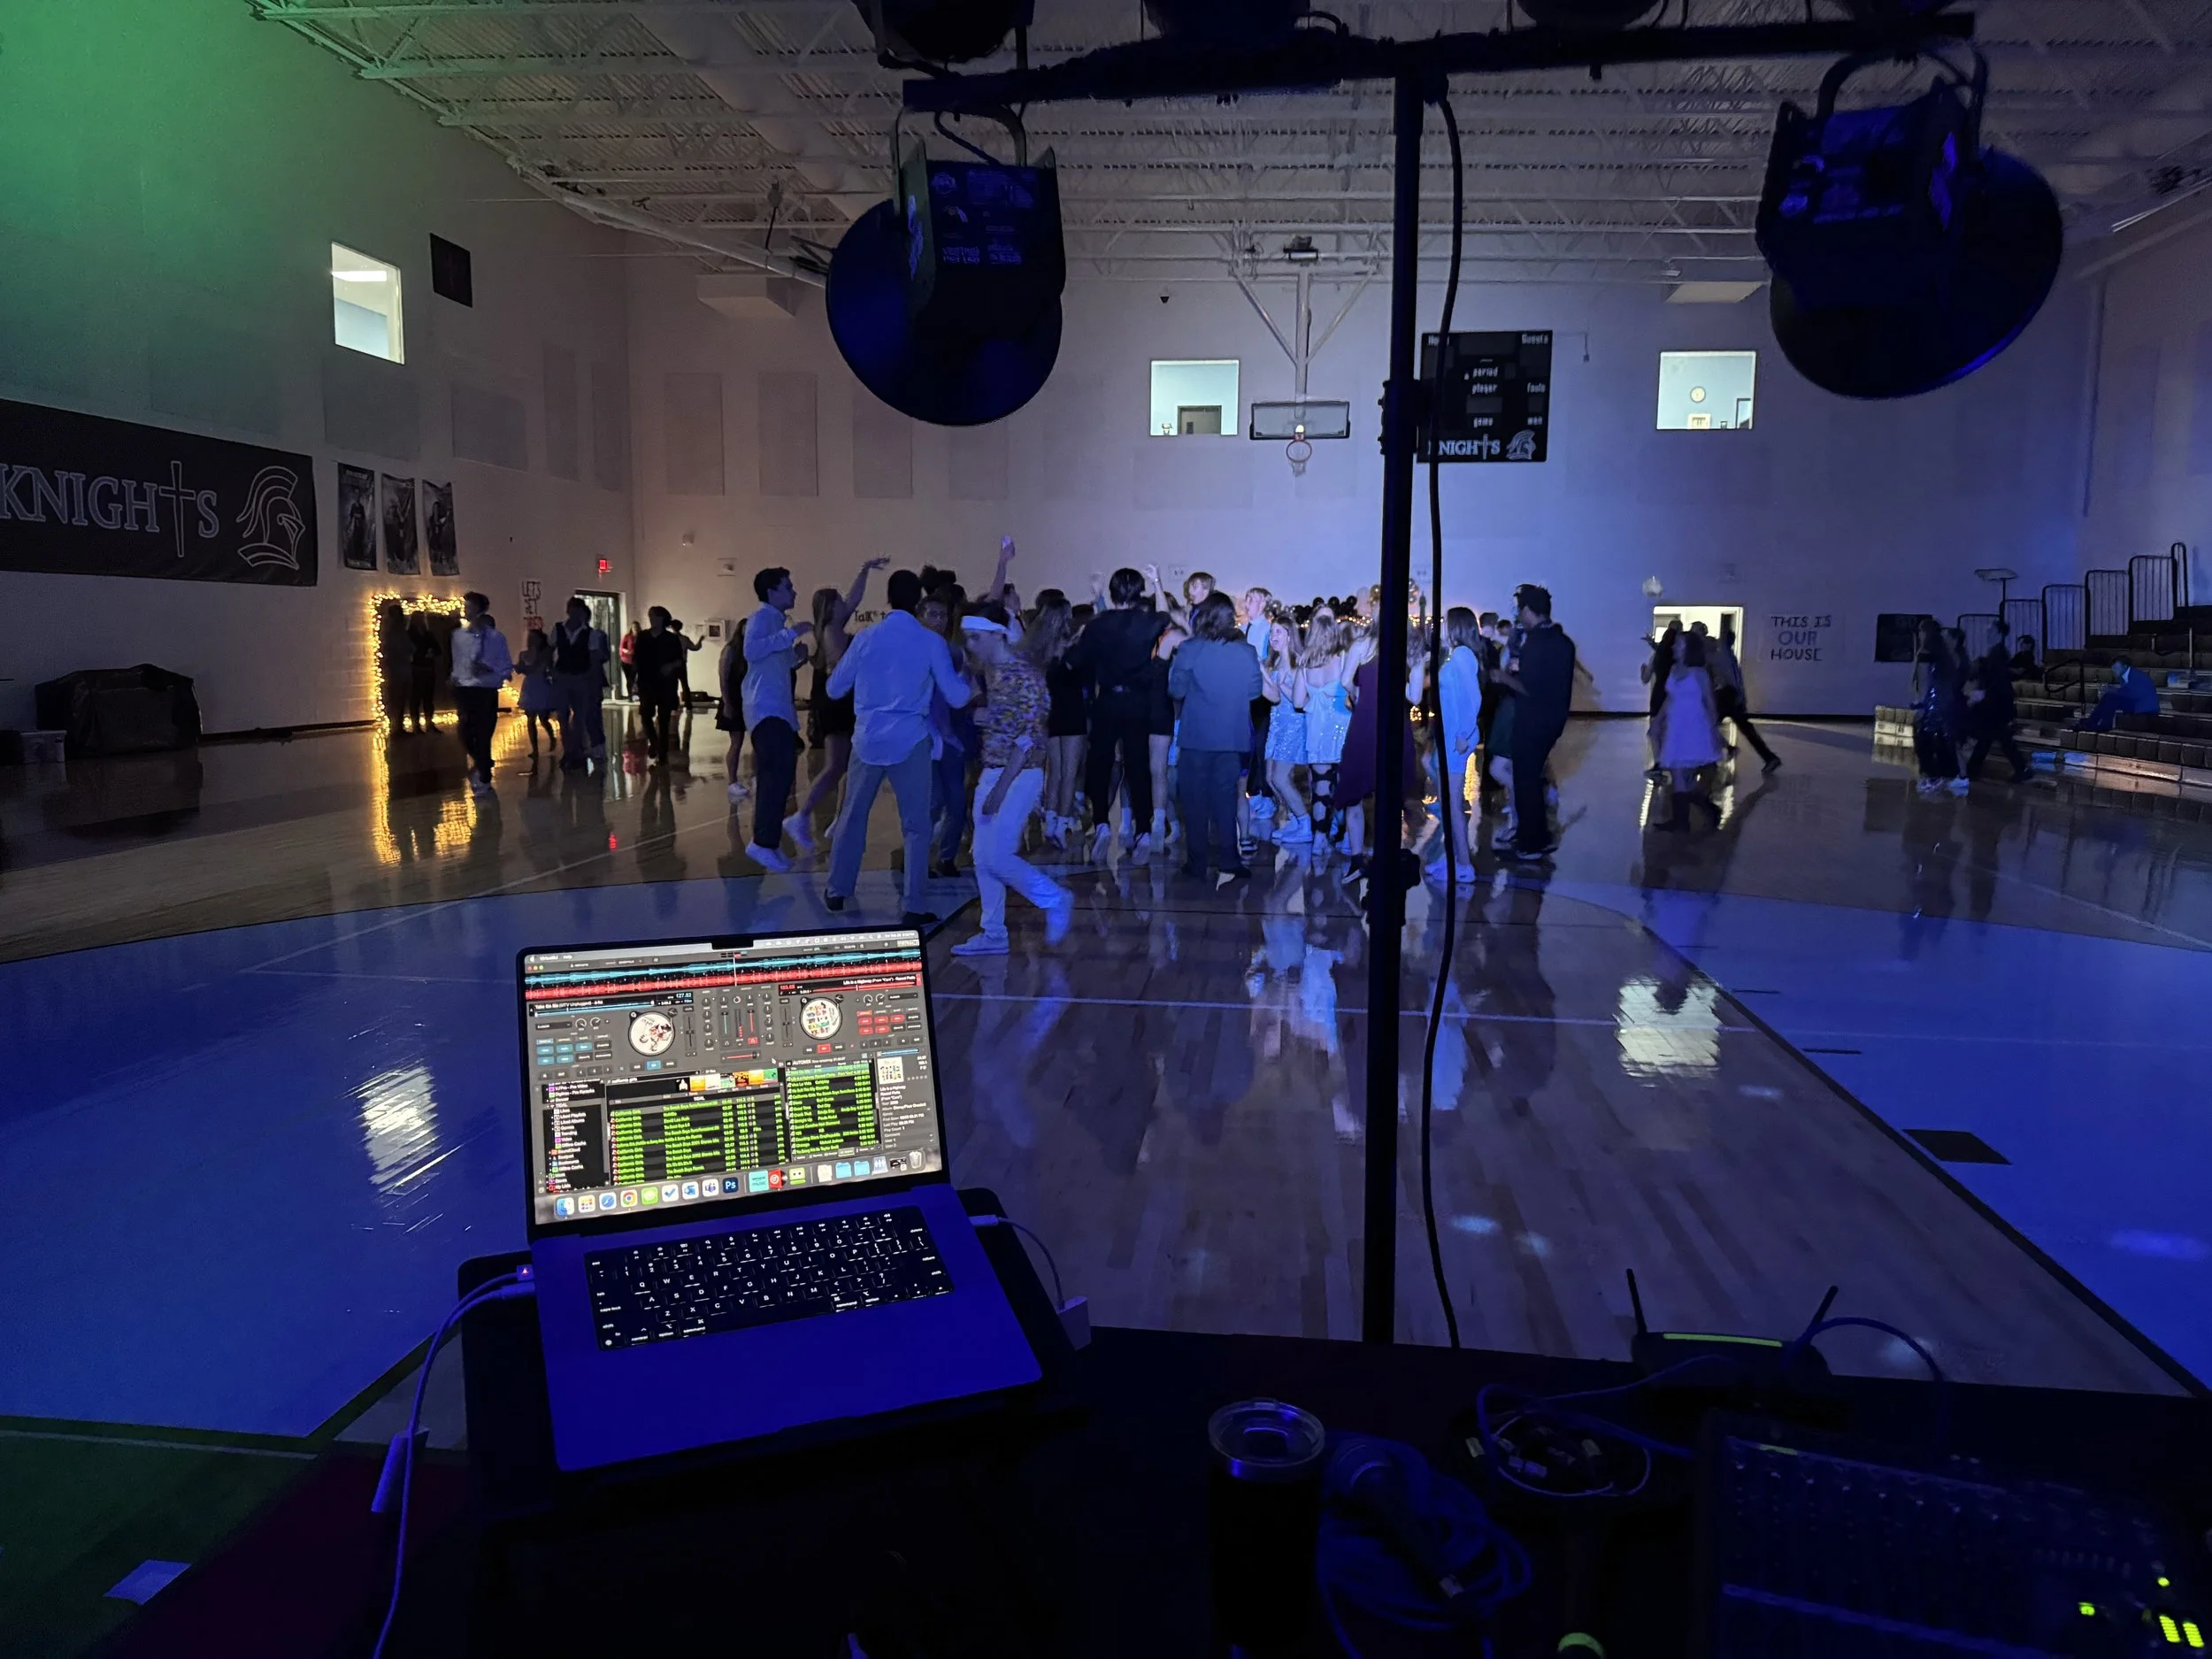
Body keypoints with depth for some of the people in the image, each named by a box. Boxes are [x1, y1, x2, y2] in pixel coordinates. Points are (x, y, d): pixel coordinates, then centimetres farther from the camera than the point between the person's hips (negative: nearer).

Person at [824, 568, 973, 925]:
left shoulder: (866, 638, 2)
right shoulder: (931, 642, -5)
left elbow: (835, 688, 10)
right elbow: (956, 697, -2)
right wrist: (970, 685, 19)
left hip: (868, 738, 3)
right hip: (910, 739, -2)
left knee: (853, 815, 17)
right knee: (916, 825, 4)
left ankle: (837, 891, 28)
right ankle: (915, 907, 2)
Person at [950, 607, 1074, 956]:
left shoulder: (1025, 677, -17)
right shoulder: (991, 671, 8)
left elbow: (1029, 738, -20)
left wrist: (1001, 787, -22)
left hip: (1020, 774, -8)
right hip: (991, 771, 8)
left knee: (998, 857, -10)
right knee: (983, 857, 8)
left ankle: (1056, 901, 11)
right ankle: (993, 934, 17)